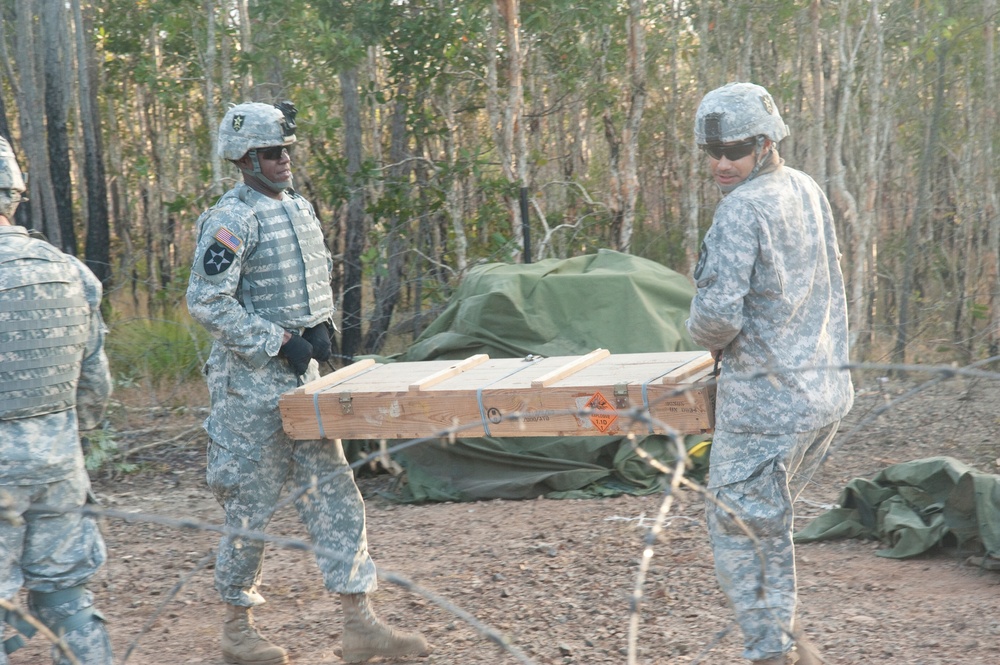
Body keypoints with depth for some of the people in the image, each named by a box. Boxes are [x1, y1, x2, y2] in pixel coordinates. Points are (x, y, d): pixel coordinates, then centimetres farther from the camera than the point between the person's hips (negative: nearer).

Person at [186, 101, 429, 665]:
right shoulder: (232, 219, -15)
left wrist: (322, 327, 5)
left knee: (334, 492, 3)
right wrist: (279, 342, -19)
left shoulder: (300, 208, 11)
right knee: (253, 505, 1)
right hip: (251, 380, -8)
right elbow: (207, 302, -20)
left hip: (303, 374, 8)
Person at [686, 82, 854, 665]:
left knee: (740, 525, 3)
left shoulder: (743, 208, -17)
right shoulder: (809, 191, 9)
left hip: (769, 399, -8)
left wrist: (704, 335, -2)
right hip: (827, 391, 9)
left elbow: (718, 314, -25)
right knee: (770, 519, 22)